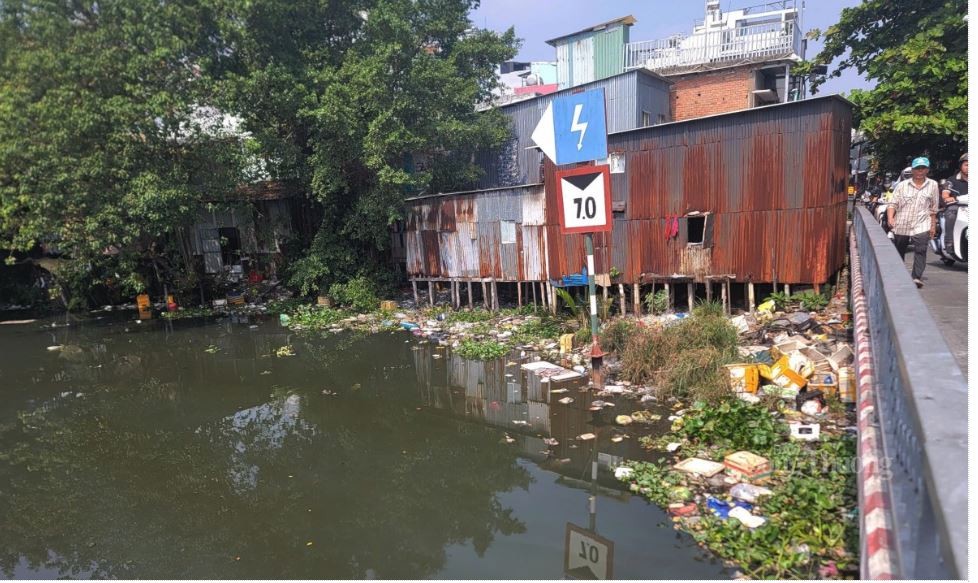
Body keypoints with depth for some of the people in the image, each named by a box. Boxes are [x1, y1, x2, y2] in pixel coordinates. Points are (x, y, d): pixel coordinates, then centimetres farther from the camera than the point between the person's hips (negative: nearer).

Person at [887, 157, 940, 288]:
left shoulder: (933, 185, 7)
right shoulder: (902, 185, 2)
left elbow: (933, 208, 13)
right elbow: (893, 204, -2)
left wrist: (933, 225, 14)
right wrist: (890, 218, -19)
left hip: (921, 225, 0)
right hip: (901, 225, 1)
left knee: (920, 250, -18)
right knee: (899, 252, 13)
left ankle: (916, 277, -20)